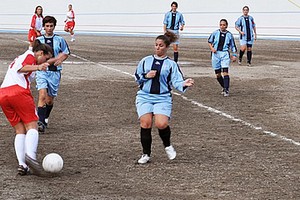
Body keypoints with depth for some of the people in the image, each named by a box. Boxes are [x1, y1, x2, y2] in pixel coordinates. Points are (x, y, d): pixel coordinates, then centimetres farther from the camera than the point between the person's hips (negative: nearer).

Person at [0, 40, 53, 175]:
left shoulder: (21, 57, 33)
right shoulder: (30, 56, 6)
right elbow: (21, 68, -14)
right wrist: (38, 67, -30)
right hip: (18, 91, -8)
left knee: (20, 130, 7)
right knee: (32, 126, -7)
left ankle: (22, 164, -7)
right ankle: (30, 155, -31)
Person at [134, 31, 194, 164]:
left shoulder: (171, 64, 6)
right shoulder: (145, 61, 12)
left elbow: (176, 82, -2)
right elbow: (137, 77, 17)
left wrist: (184, 84, -23)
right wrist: (146, 76, -3)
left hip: (163, 98, -2)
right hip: (144, 96, 2)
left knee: (161, 124, -20)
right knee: (145, 123, -12)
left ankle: (168, 146, 11)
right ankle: (146, 154, 3)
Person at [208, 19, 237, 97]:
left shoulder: (229, 35, 4)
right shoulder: (215, 33, 4)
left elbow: (233, 46, 12)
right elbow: (209, 41, 14)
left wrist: (234, 55, 5)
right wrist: (212, 48, -3)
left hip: (225, 53, -2)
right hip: (216, 54, 2)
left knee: (225, 72, -16)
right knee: (218, 74, 6)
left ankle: (226, 90, -16)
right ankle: (223, 87, 28)